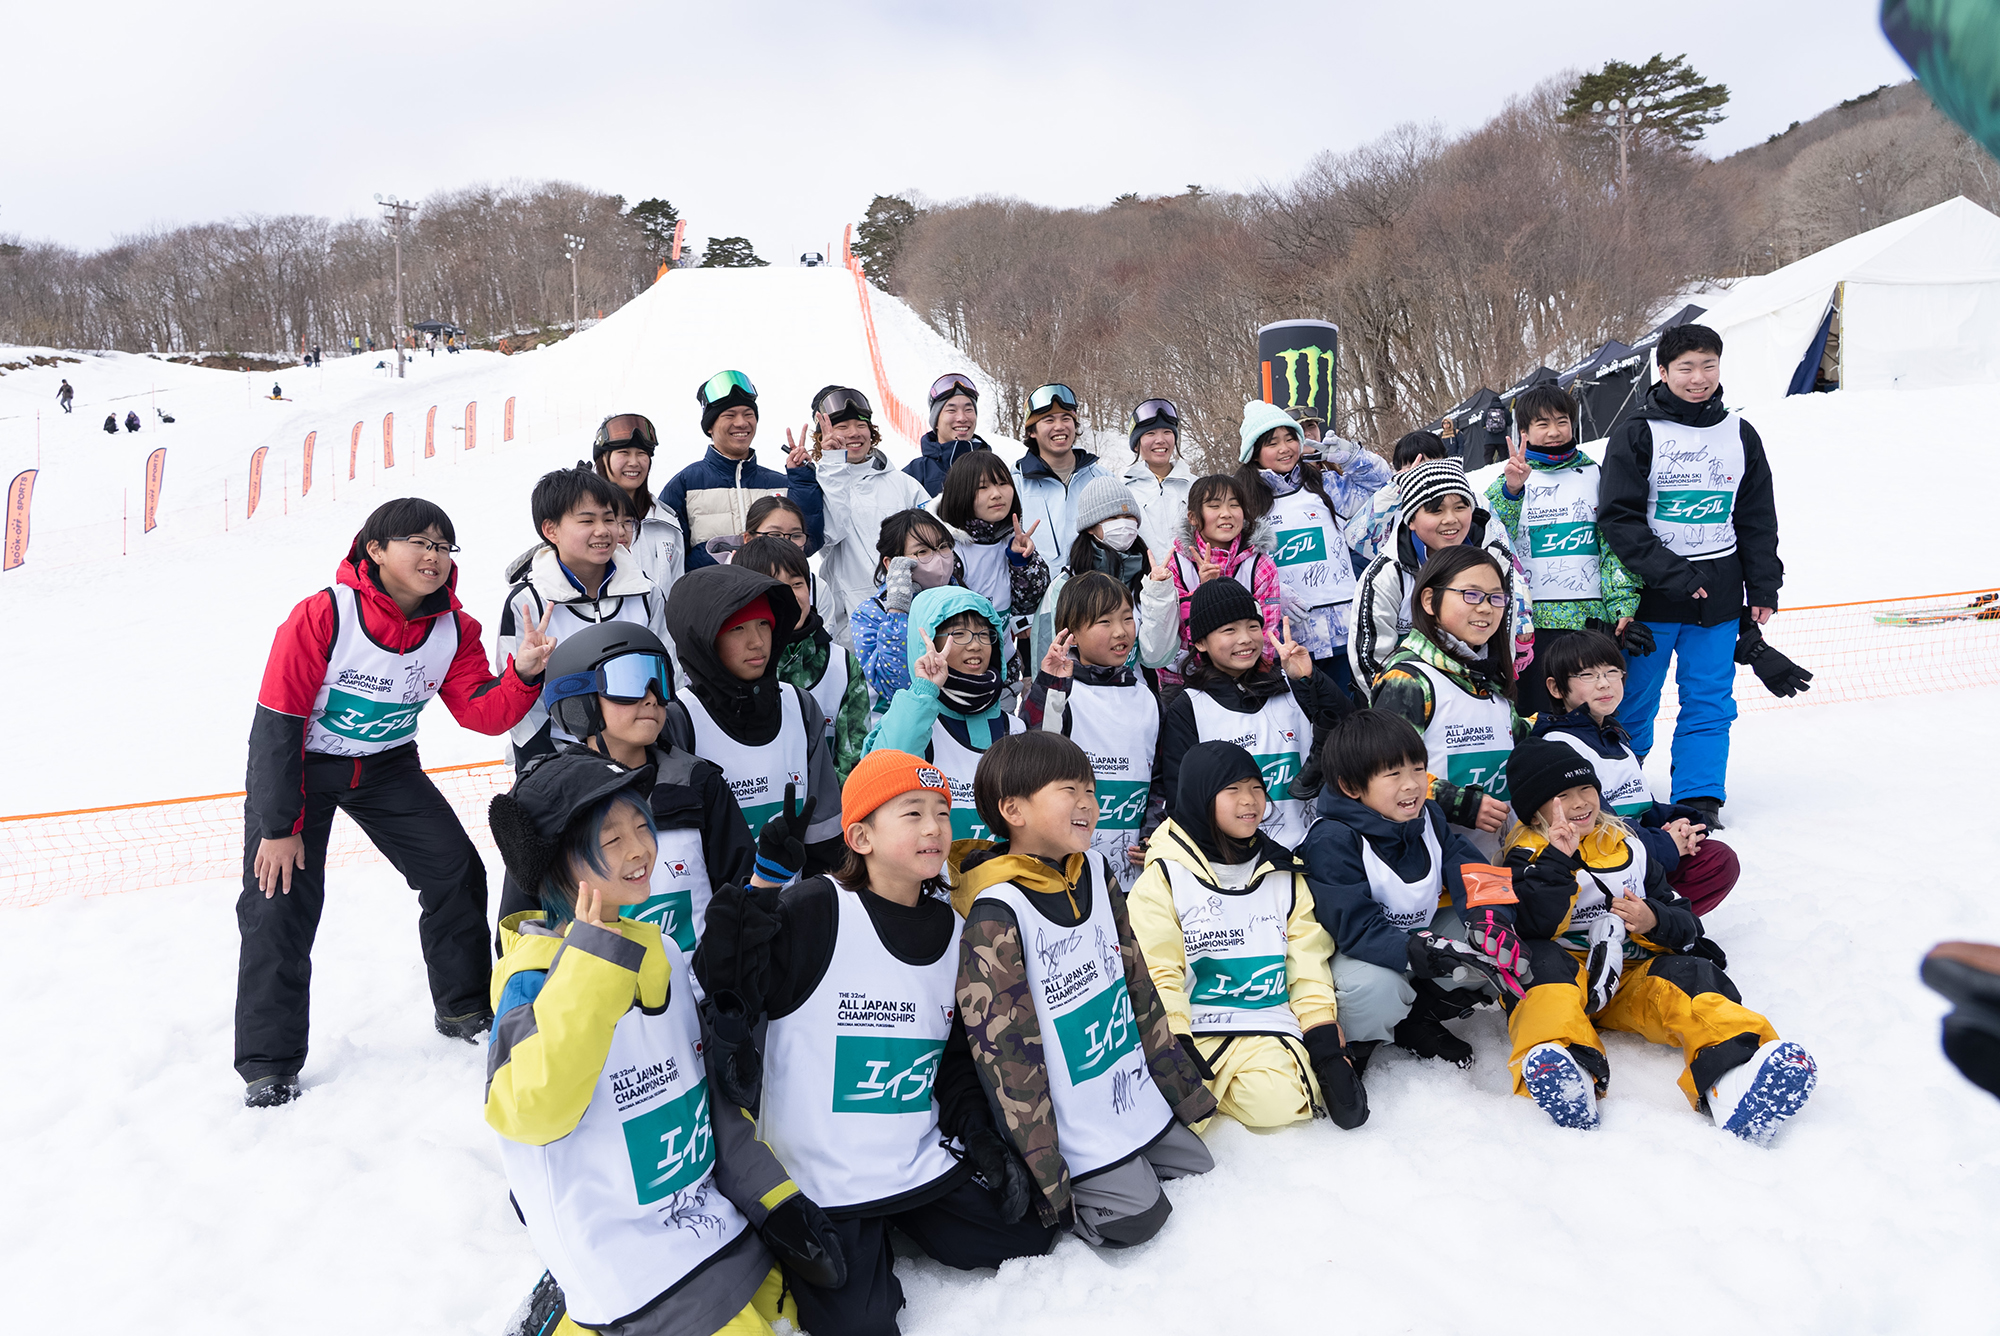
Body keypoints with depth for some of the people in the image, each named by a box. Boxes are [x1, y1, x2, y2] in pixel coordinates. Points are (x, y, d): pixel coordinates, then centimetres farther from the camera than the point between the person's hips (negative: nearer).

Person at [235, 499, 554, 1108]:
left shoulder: (454, 629, -10)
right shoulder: (322, 616, -25)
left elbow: (482, 712, -14)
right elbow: (277, 720, -21)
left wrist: (523, 673, -37)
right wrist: (278, 826, -19)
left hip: (388, 767, 4)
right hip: (299, 765, -4)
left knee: (456, 870, -3)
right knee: (280, 898, -9)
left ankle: (464, 1006, 19)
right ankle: (268, 1063, 7)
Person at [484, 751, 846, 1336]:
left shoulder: (660, 953, 4)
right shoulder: (536, 974, -17)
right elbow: (527, 1110, -33)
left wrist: (772, 1195, 10)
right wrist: (590, 968, -35)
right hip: (625, 1259, -7)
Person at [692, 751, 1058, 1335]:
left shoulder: (953, 931, 4)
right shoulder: (814, 913, -17)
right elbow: (718, 998, -19)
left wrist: (983, 1138, 6)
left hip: (926, 1167, 6)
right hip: (821, 1184, -6)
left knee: (1031, 1237, 6)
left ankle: (895, 1229, 26)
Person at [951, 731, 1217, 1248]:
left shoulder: (1092, 871, 0)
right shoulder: (996, 915, -22)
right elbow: (1004, 1048, -19)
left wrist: (1179, 1082, 13)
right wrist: (1047, 1178, -16)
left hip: (1140, 1097, 7)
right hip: (1077, 1129, -7)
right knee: (1133, 1217, -11)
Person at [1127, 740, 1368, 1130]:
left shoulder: (1285, 874, 12)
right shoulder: (1164, 875, -1)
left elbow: (1308, 960, 11)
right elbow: (1157, 971, -5)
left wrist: (1325, 1036, 1)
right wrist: (1174, 1048, -14)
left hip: (1266, 1022, 2)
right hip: (1189, 1025, -1)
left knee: (1278, 1103, -27)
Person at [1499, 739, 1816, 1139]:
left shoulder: (1626, 848, 17)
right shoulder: (1528, 857, 4)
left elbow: (1686, 927, 16)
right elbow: (1532, 928, -16)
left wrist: (1653, 922, -7)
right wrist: (1557, 859, -21)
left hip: (1631, 977, 4)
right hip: (1565, 974, -4)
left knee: (1686, 974, -25)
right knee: (1542, 960, -35)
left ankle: (1734, 1076, -56)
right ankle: (1558, 1069, -64)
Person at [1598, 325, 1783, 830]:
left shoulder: (1740, 435, 9)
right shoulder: (1638, 434, -4)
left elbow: (1758, 519, 14)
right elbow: (1618, 517, -10)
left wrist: (1763, 589, 9)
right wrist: (1673, 576, -16)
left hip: (1718, 596, 3)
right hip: (1649, 593, -3)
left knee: (1709, 702, 4)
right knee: (1633, 701, 5)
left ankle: (1700, 799, 12)